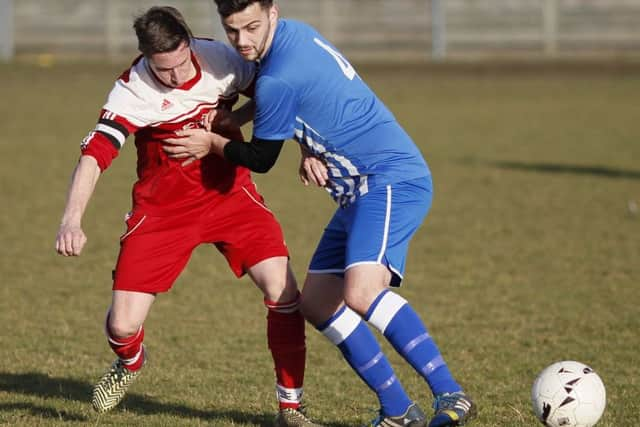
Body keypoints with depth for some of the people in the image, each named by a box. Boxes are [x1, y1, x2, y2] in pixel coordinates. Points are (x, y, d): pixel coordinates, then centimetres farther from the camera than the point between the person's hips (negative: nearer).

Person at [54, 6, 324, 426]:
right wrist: (72, 220, -44)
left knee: (283, 289, -18)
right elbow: (95, 153, -30)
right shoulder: (133, 91, -22)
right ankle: (131, 363, 33)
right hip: (163, 207, -1)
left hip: (229, 193, 2)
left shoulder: (220, 58, -15)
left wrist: (228, 121, -17)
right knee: (123, 325, -7)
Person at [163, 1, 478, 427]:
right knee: (317, 303, 8)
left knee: (361, 292, -30)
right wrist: (313, 152, 8)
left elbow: (261, 159, -6)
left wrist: (211, 143, 13)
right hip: (361, 190, 11)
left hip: (393, 180, -11)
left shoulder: (277, 80, -19)